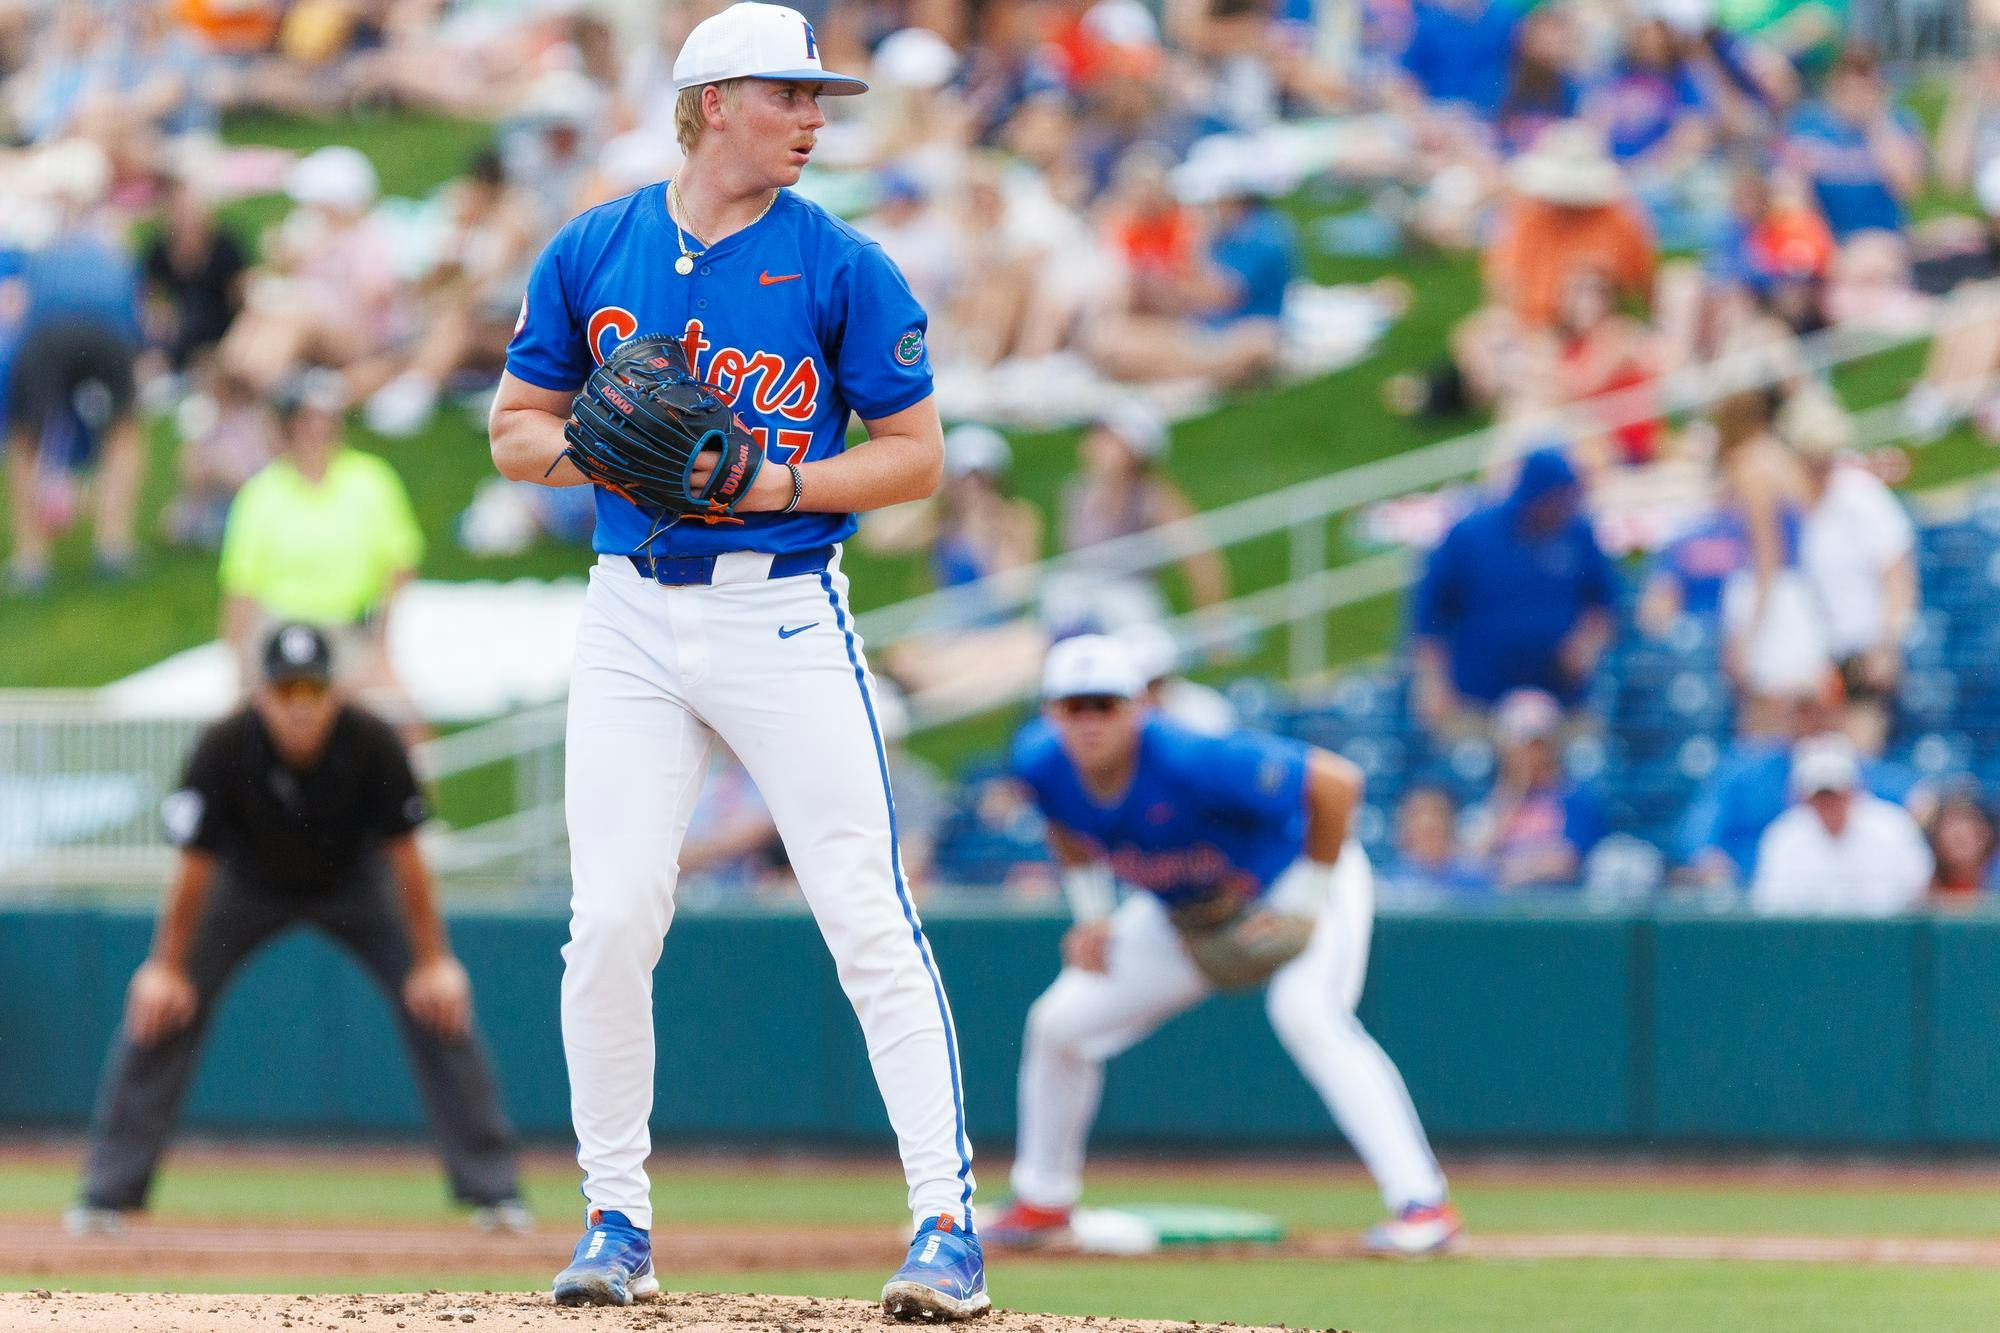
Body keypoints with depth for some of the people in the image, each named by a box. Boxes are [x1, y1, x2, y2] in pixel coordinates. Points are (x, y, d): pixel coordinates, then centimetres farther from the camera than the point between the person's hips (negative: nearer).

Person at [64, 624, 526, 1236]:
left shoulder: (372, 743, -31)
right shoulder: (224, 747, -32)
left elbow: (405, 855, -21)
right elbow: (195, 862, -21)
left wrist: (434, 961, -19)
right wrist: (167, 970, -17)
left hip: (354, 883, 0)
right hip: (250, 883, 0)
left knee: (441, 1005, -13)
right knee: (159, 1008, -12)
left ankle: (493, 1189, -4)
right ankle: (108, 1191, -3)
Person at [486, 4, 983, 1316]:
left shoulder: (842, 268, -1)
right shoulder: (592, 252, 6)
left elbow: (916, 452, 0)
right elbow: (516, 428, 11)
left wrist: (778, 481, -15)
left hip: (786, 612, -2)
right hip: (633, 617, 2)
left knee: (871, 919, -9)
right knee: (610, 923, -2)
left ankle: (949, 1225, -8)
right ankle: (617, 1219, 12)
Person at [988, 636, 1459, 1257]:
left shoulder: (1190, 762, -38)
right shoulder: (1043, 762, -18)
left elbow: (1335, 782, -34)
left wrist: (1310, 897, -26)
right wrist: (1092, 913, 2)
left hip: (1293, 885, -7)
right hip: (1181, 916, 7)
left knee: (1304, 1010, -34)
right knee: (1061, 1020, 4)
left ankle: (1422, 1203, -36)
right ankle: (1041, 1201, 26)